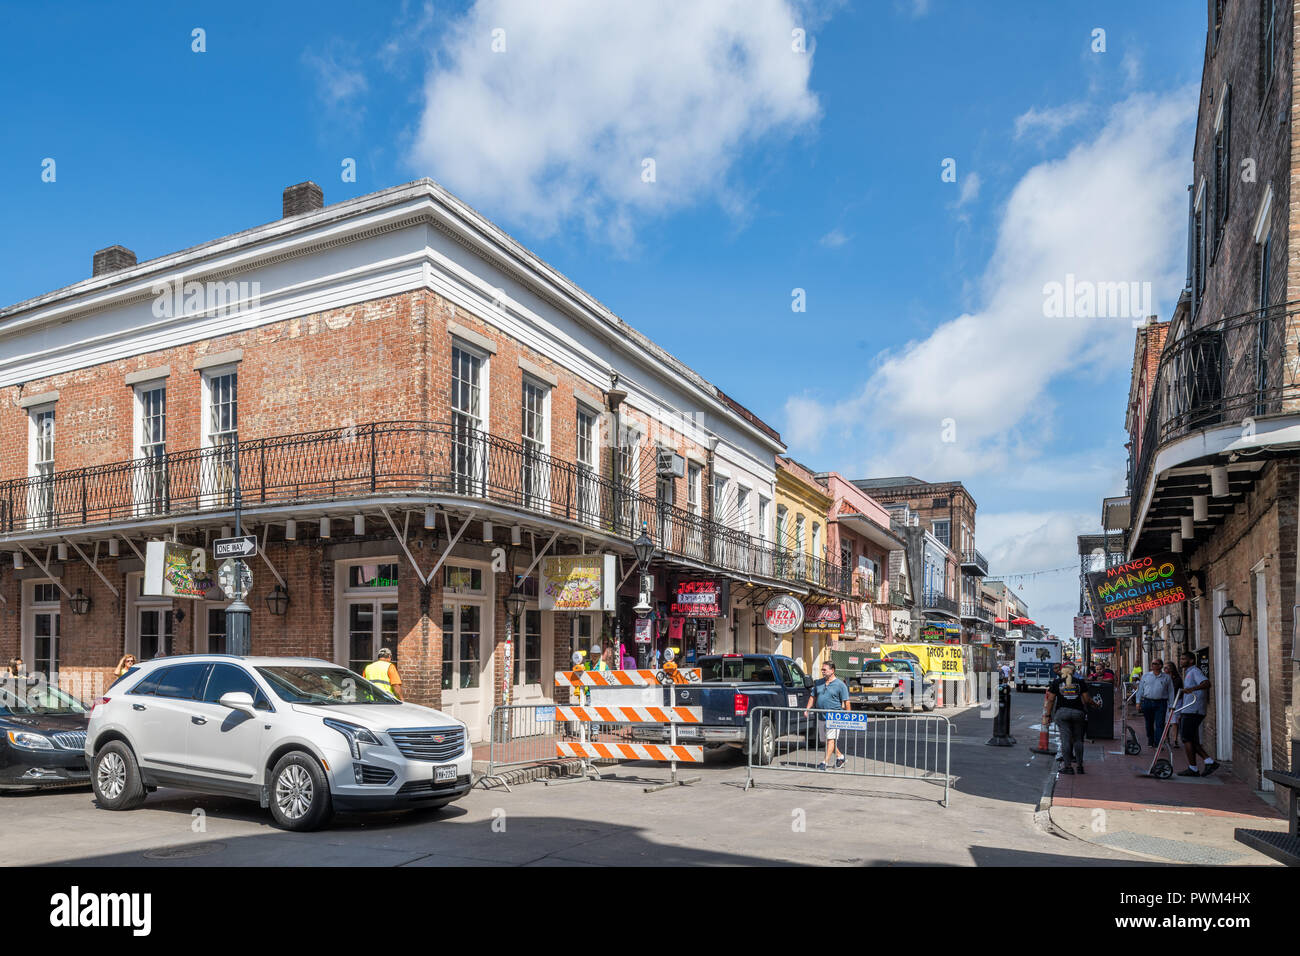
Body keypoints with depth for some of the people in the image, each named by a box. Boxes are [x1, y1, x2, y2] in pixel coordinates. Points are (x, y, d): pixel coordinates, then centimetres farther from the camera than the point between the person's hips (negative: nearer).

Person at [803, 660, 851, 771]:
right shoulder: (819, 683, 12)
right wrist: (807, 709, 7)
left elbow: (846, 702, -6)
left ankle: (825, 762, -11)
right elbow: (813, 697, 18)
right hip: (821, 717, 7)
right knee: (824, 740, 13)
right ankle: (840, 756, 31)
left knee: (831, 739, -11)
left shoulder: (840, 685, -4)